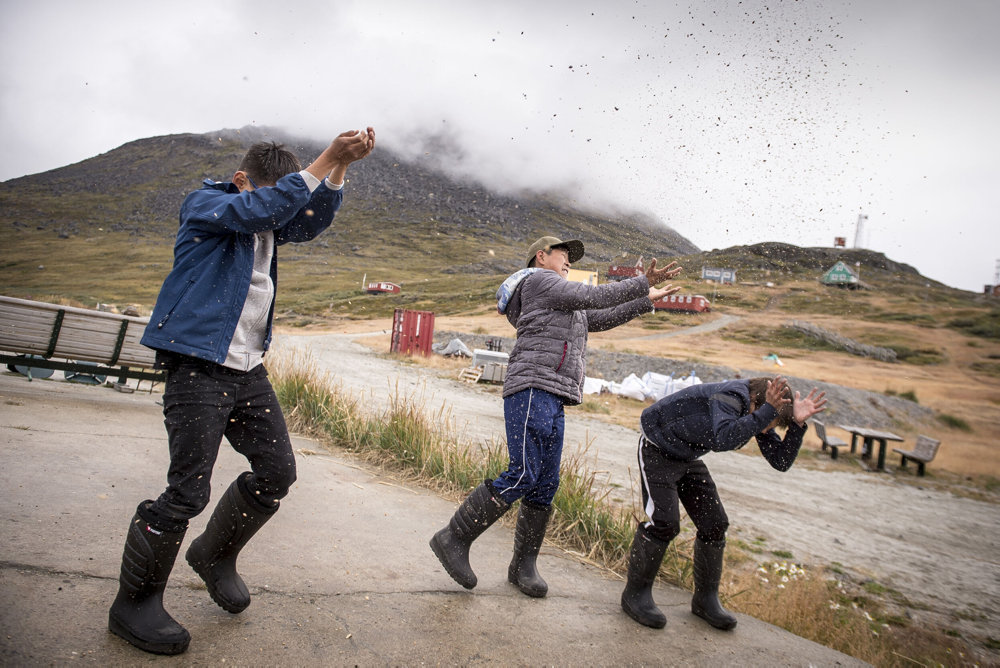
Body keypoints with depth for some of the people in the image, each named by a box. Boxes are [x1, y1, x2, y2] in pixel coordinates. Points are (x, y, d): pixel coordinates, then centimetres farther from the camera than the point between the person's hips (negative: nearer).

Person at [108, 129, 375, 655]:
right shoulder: (203, 204, -4)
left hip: (248, 370, 8)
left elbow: (311, 221, 2)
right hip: (198, 368, -7)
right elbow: (257, 211, -22)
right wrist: (324, 161, -23)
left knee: (277, 471, 9)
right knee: (188, 491, -7)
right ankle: (134, 603, 14)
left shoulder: (270, 221, 16)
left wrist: (341, 167, -12)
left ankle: (214, 555, 32)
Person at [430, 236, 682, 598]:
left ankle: (523, 566, 14)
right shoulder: (538, 280, 2)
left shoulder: (561, 305, 30)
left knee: (545, 484, 6)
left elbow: (601, 319, 35)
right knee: (523, 475, -18)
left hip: (551, 400, 10)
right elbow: (595, 297, -3)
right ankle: (454, 538, -8)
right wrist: (642, 283, 6)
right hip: (533, 389, -10)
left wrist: (646, 300, 35)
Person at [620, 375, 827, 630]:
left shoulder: (757, 410, -5)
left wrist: (797, 423, -19)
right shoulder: (730, 398, -31)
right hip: (658, 453, -9)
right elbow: (724, 439, -50)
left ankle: (705, 599, 19)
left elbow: (781, 461, -6)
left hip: (688, 459, 9)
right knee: (664, 523, -16)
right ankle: (635, 594, 1)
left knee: (714, 524, 4)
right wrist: (767, 411, -48)